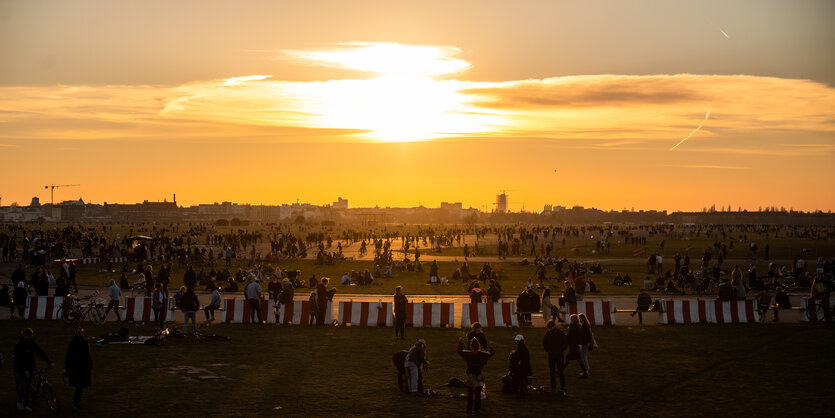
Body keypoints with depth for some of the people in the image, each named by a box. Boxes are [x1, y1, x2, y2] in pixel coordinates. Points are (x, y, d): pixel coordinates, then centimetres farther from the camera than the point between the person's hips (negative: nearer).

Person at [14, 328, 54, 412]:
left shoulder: (33, 344, 5)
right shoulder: (18, 345, -10)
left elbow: (41, 353, 5)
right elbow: (18, 359, -15)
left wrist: (50, 362, -4)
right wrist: (25, 370, -22)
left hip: (29, 369, 4)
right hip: (20, 369, -4)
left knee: (27, 387, 5)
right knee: (22, 386, -14)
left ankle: (26, 405, 11)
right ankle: (19, 402, 5)